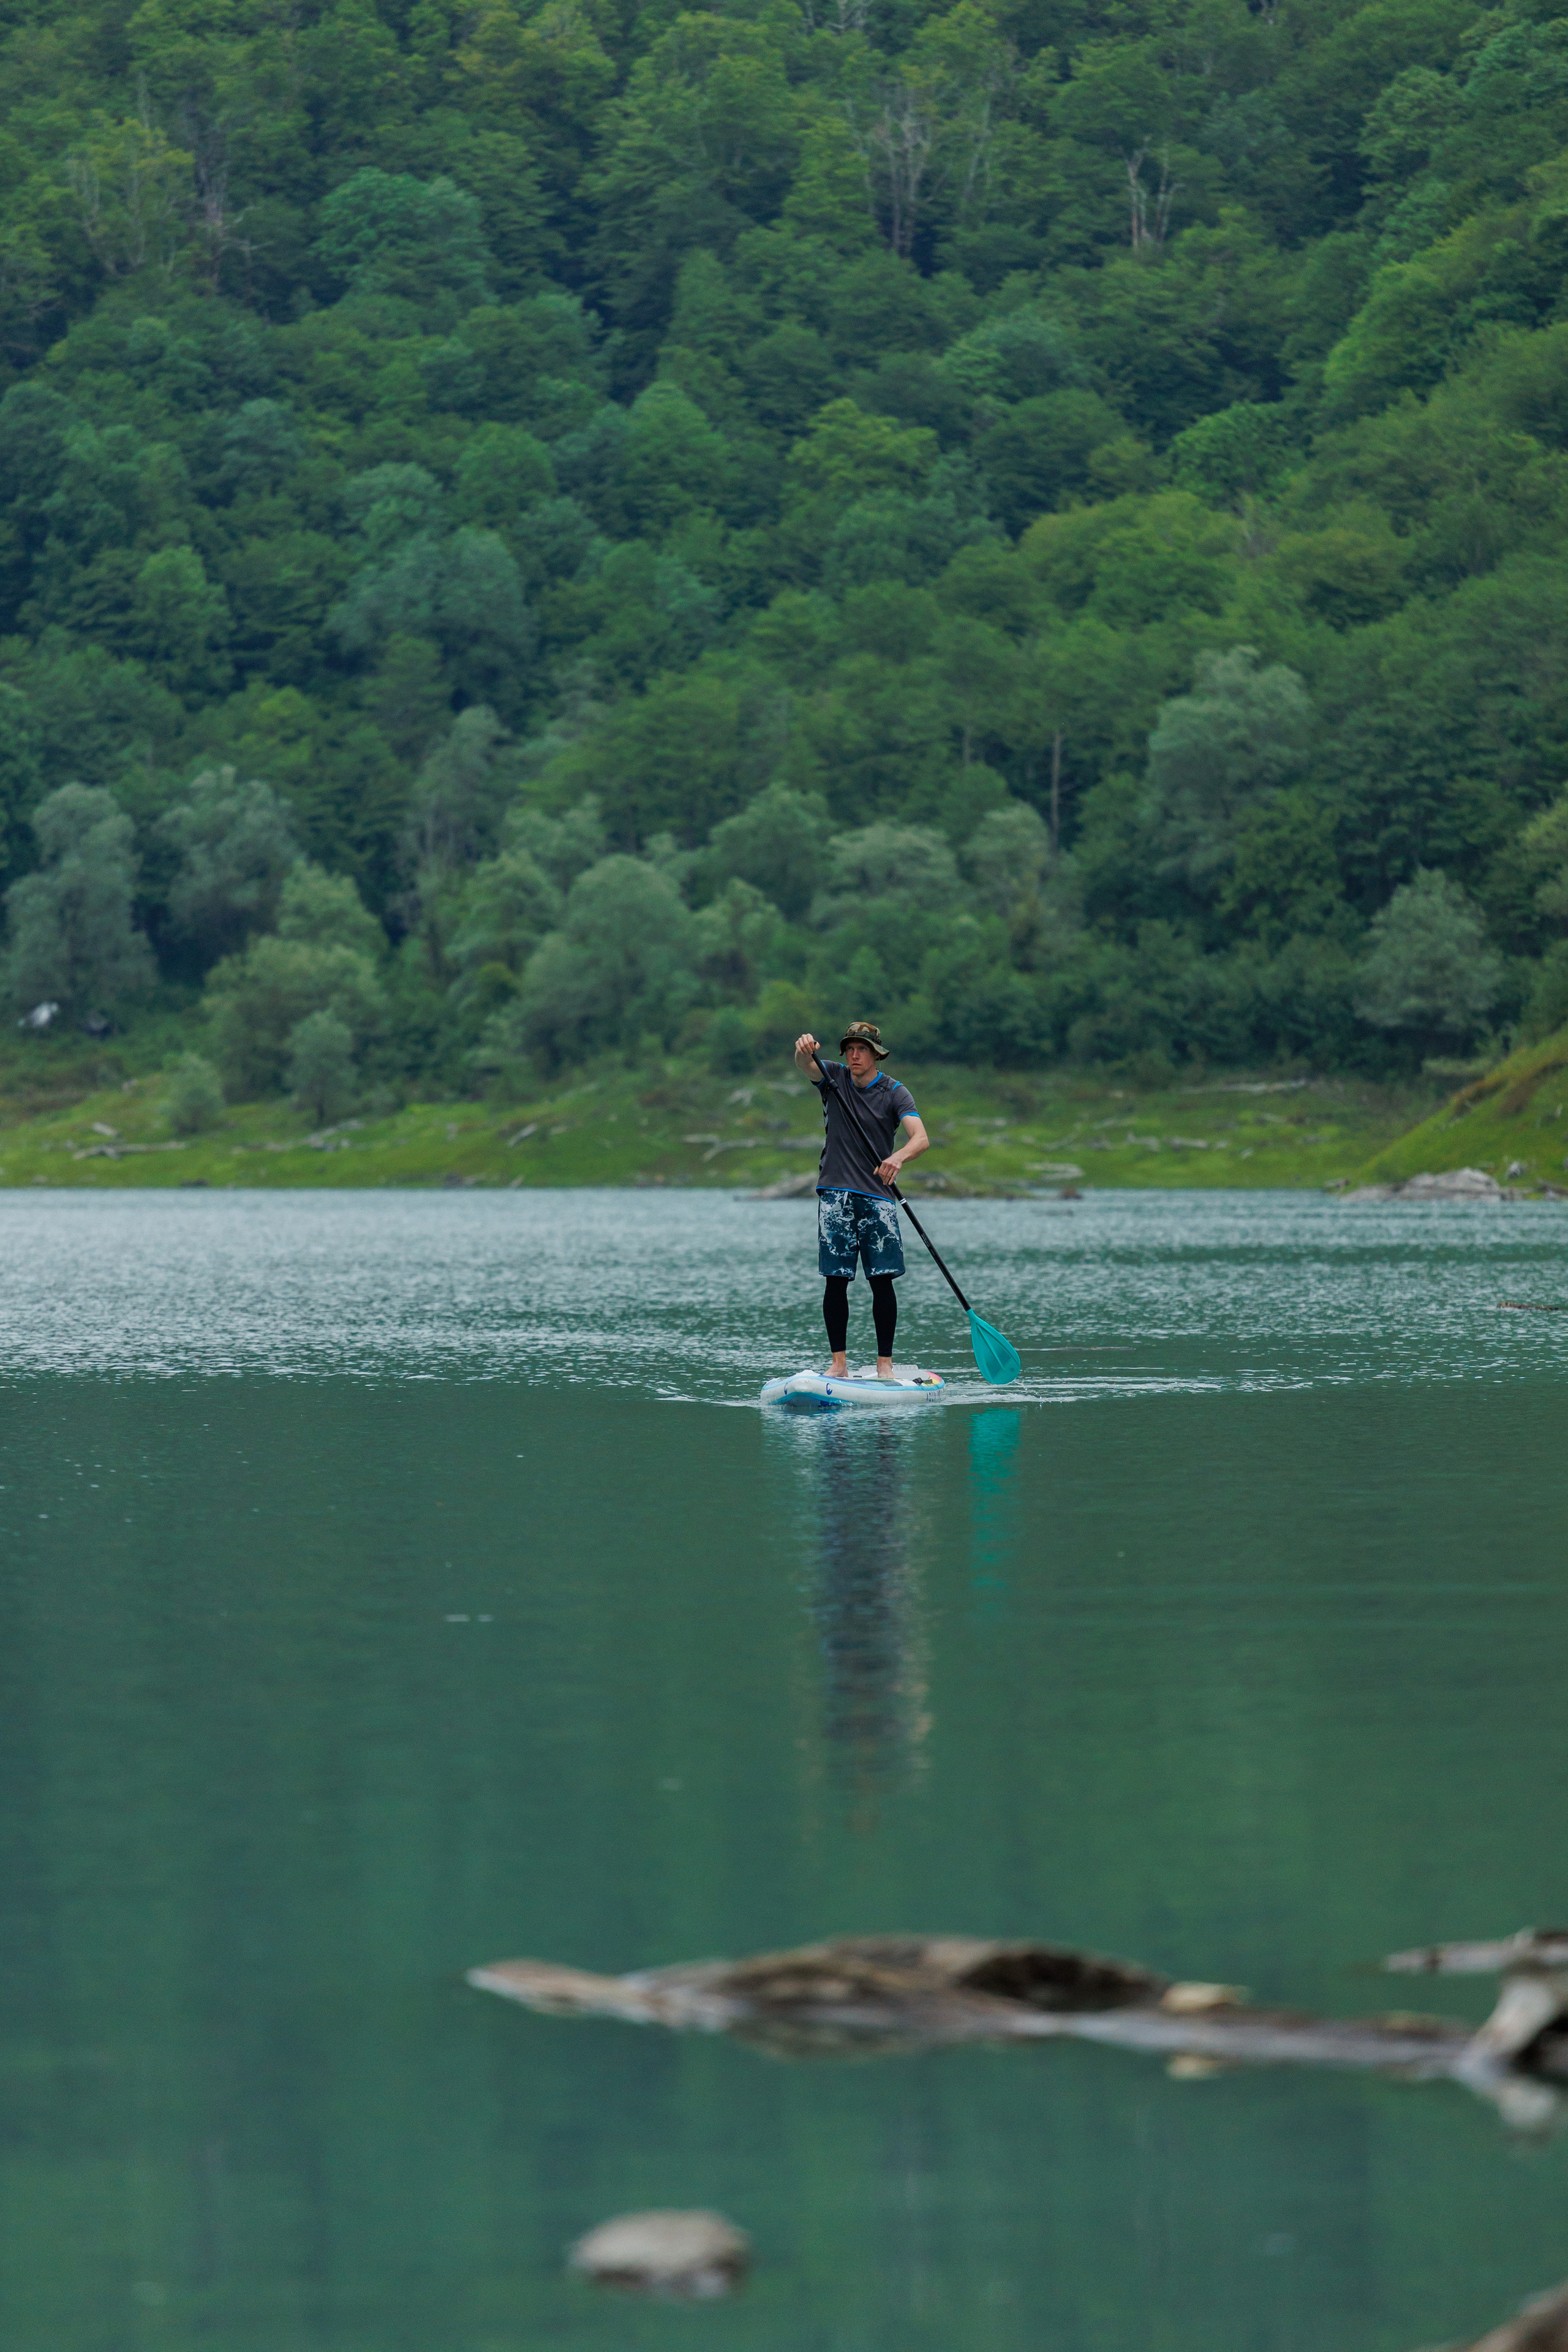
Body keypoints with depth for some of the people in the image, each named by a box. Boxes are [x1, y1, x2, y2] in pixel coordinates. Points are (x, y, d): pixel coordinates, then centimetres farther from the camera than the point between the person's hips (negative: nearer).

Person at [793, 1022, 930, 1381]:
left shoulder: (894, 1093, -1)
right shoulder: (834, 1078, 7)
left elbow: (921, 1138, -16)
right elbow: (806, 1065, -14)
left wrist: (898, 1157, -37)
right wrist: (804, 1050, -38)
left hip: (877, 1197, -1)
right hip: (836, 1194, 1)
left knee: (882, 1280, -6)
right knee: (836, 1281, -2)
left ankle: (885, 1364, 0)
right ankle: (839, 1363, 3)